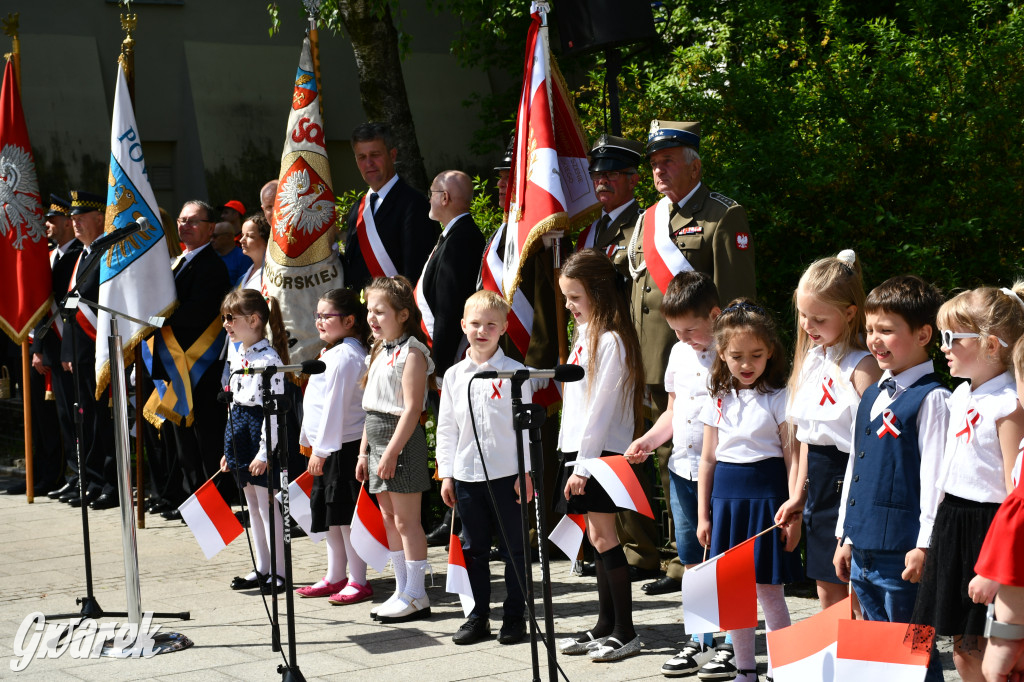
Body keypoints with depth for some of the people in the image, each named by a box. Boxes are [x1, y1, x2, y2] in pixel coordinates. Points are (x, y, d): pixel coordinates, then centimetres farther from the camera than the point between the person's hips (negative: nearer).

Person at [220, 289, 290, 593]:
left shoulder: (269, 359, -16)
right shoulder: (238, 358, 12)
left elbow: (274, 408, -19)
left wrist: (265, 452, -21)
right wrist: (230, 448, 18)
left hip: (259, 433, -9)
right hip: (240, 432, 9)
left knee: (267, 506, -4)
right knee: (252, 507, 14)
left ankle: (278, 571, 3)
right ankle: (262, 569, 21)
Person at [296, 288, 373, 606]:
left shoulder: (344, 356, -17)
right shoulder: (332, 352, 16)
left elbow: (334, 406, -20)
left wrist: (322, 450, -19)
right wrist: (314, 444, 21)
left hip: (343, 448, -10)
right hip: (328, 448, 10)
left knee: (345, 514, -5)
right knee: (329, 513, 15)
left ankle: (358, 582, 2)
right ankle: (335, 577, 25)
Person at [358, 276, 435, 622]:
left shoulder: (411, 353, -12)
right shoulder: (380, 352, 16)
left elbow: (412, 408, -19)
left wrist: (392, 451, -22)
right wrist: (364, 451, 17)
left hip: (401, 440, -9)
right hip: (377, 438, 9)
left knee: (406, 520, -5)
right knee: (390, 519, 12)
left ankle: (415, 596, 1)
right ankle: (402, 591, 18)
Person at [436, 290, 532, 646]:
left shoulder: (514, 372, -4)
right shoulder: (454, 375, 7)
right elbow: (446, 427, 11)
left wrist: (526, 472, -8)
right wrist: (446, 474, 6)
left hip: (507, 473, -4)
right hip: (466, 475, 4)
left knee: (514, 547, 3)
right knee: (473, 548, 10)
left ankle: (514, 616, 13)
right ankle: (479, 616, 20)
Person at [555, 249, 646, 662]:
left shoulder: (610, 341, -15)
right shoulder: (585, 334, 14)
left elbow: (601, 409, -18)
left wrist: (584, 465, -19)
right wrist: (572, 457, 15)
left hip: (601, 452, -9)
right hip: (577, 448, 9)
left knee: (604, 536, -7)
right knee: (596, 536, 12)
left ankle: (626, 633, -2)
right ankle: (605, 627, 18)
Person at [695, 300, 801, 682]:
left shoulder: (778, 398, -4)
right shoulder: (718, 399, 8)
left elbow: (792, 458, -5)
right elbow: (708, 457, 13)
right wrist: (703, 514, 11)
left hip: (765, 493, -4)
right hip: (726, 495, 4)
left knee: (768, 588, -3)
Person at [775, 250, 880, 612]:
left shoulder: (861, 366, -16)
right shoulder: (813, 357, 10)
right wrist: (800, 493, 18)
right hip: (820, 485, 8)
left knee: (854, 594, -2)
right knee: (827, 593, 15)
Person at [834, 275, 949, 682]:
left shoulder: (931, 399, -10)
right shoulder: (871, 397, 15)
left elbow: (934, 477, -14)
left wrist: (924, 546, -16)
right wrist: (845, 537, 20)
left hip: (902, 553, -8)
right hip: (863, 552, 8)